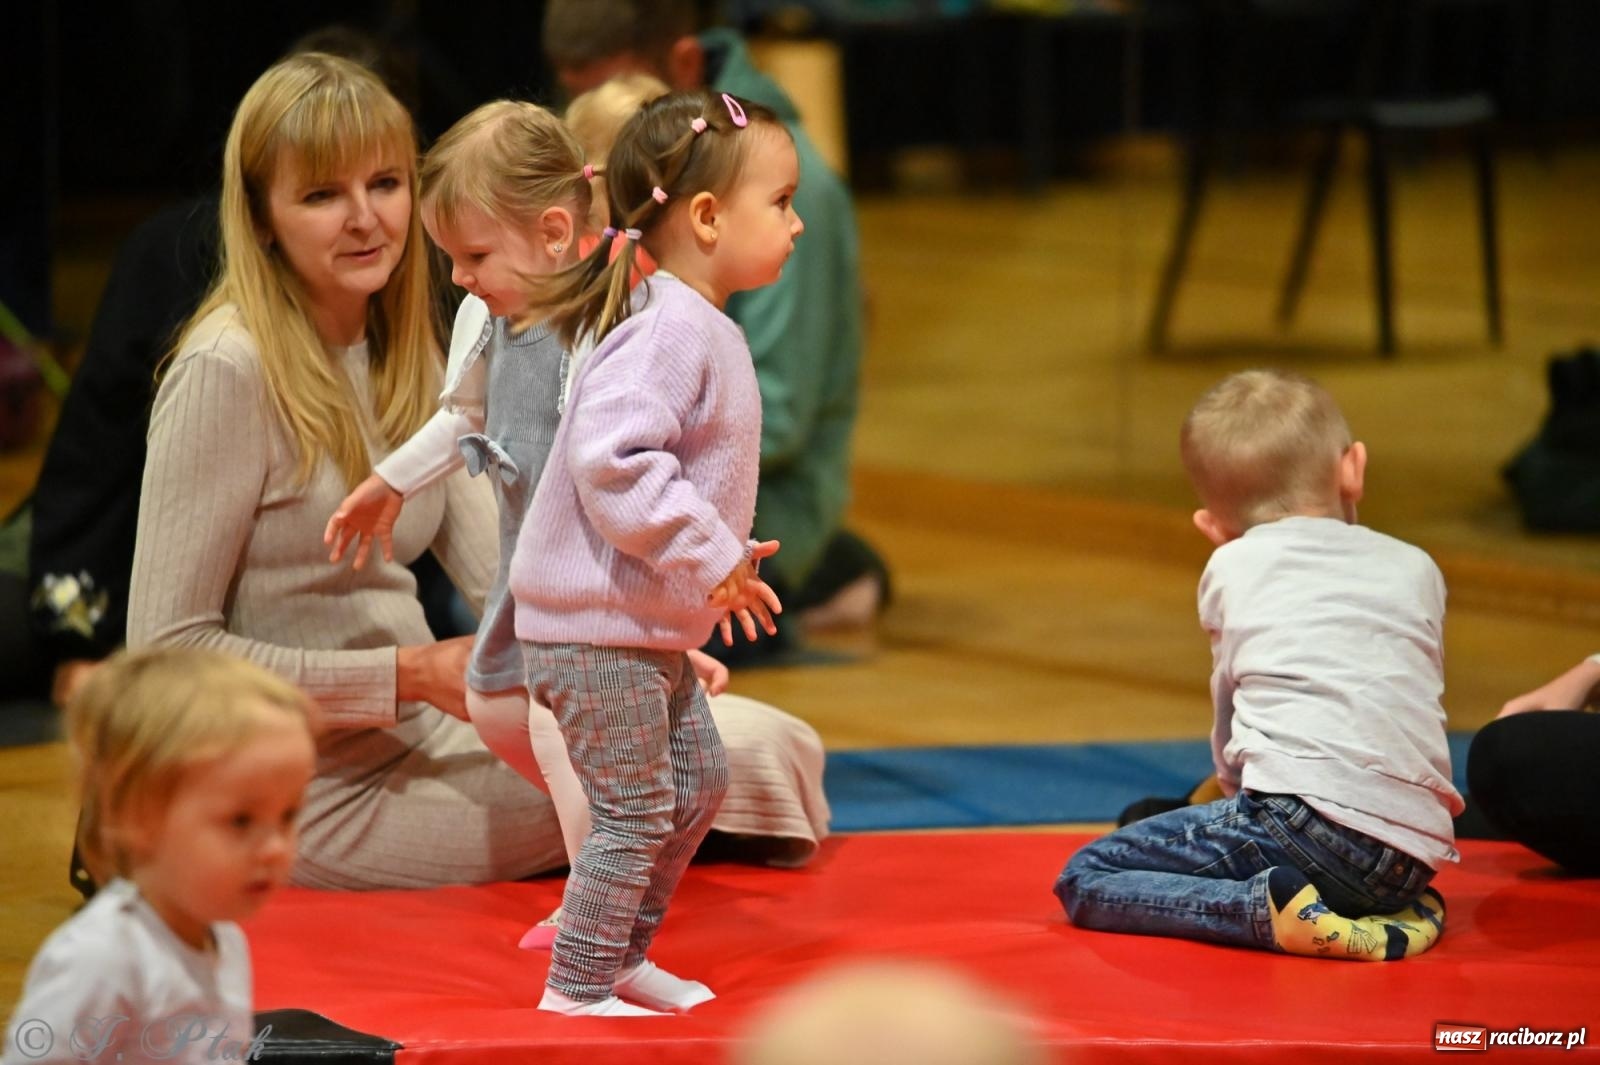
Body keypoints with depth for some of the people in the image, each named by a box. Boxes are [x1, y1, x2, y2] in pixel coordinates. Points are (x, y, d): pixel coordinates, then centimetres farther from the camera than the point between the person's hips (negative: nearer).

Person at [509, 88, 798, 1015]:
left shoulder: (702, 331, 11)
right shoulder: (669, 330, -22)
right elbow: (612, 461, -32)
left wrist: (724, 556, 16)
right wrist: (709, 557, -26)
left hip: (652, 631, 11)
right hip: (596, 627, -11)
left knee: (698, 784, 18)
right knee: (636, 813, -5)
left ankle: (624, 956, 30)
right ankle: (577, 988, 6)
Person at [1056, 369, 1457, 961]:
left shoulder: (1232, 566, 16)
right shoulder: (1416, 569, 24)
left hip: (1309, 809, -5)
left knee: (1084, 880, 0)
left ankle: (1275, 907, -22)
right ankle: (1403, 912, 5)